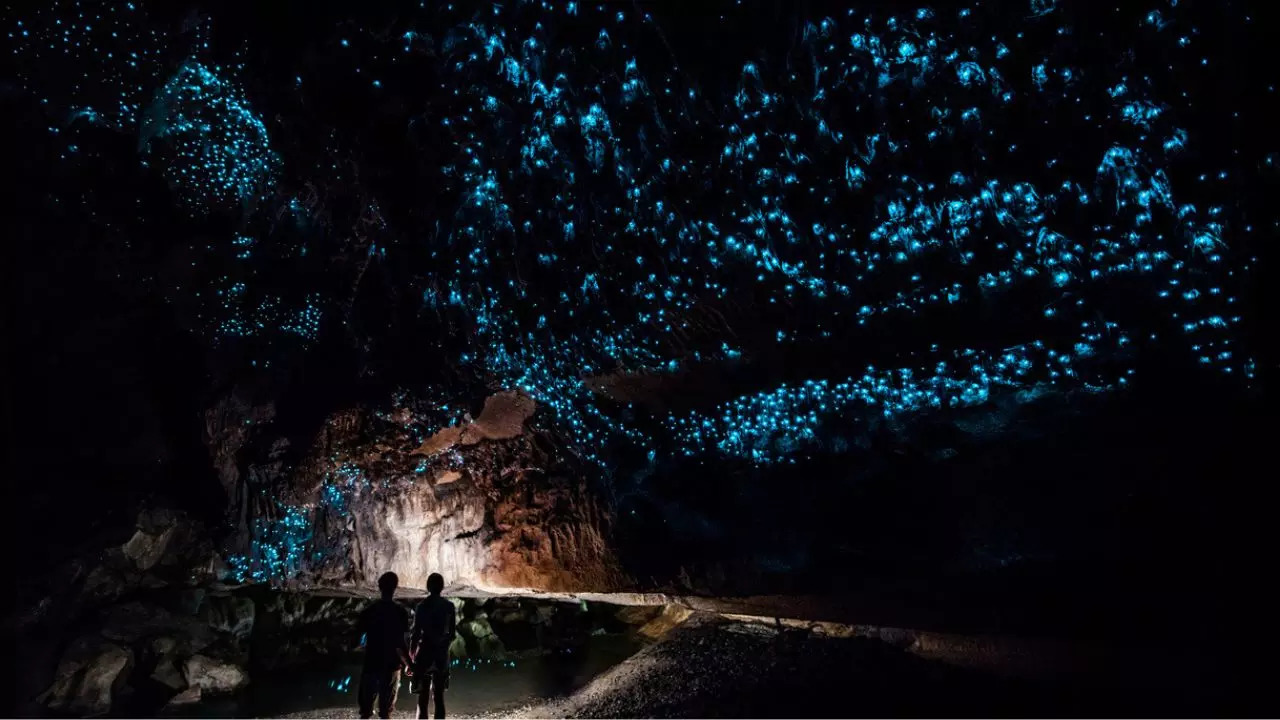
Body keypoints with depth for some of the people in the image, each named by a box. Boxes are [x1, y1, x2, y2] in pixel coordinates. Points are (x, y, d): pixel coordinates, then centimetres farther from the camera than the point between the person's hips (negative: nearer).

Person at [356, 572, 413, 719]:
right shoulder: (400, 613, -11)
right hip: (391, 664, -2)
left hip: (371, 663, 2)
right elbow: (400, 643, -14)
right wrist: (409, 663, -3)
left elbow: (357, 636, -2)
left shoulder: (369, 611, -5)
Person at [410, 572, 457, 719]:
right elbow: (453, 633, 5)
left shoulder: (422, 606, -8)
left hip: (425, 652, -2)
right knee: (439, 697, 9)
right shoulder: (449, 606, 0)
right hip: (442, 654, 2)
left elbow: (416, 632, -9)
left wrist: (412, 653, 2)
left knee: (423, 697, 3)